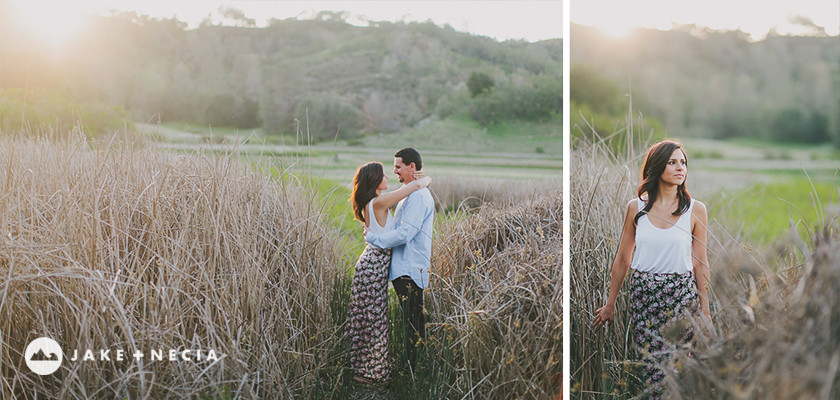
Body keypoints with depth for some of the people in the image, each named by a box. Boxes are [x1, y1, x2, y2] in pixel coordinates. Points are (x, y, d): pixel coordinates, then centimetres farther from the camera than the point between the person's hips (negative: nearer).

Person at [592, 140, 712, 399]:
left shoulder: (695, 210, 0)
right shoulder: (636, 207, 3)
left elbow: (699, 263, 3)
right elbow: (622, 259, 9)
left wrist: (705, 310, 2)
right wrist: (610, 305, 12)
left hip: (681, 295, -1)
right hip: (643, 293, 1)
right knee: (652, 364, -1)